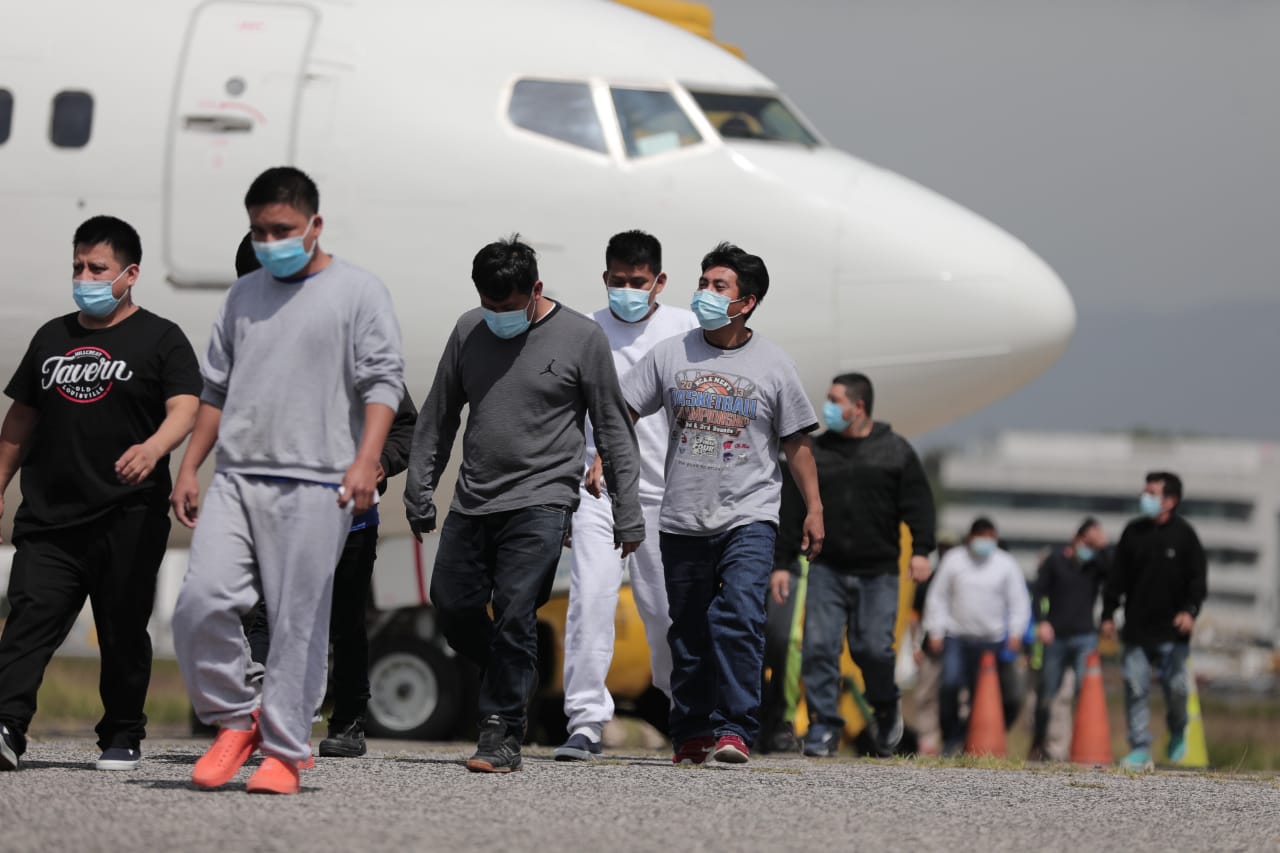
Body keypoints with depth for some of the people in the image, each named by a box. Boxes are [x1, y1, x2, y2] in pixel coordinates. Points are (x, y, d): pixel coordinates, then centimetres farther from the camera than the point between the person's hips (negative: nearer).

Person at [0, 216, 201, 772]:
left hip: (128, 518, -3)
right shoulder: (51, 339, 18)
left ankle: (122, 736, 15)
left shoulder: (160, 339, 3)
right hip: (48, 517, 3)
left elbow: (184, 409, -11)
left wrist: (153, 449, -31)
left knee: (123, 632, 3)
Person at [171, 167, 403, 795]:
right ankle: (235, 720, 6)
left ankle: (284, 751, 3)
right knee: (201, 601, -12)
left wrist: (366, 460, -17)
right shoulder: (243, 296, 20)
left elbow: (383, 381, -4)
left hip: (314, 484, -4)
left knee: (299, 622, -4)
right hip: (236, 478, 4)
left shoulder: (357, 291, 4)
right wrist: (188, 469, 18)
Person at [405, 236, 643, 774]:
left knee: (514, 616, -13)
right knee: (452, 607, 5)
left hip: (541, 502, -5)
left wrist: (627, 514, -1)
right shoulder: (469, 332, 8)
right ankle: (512, 685, 27)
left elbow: (613, 430, 1)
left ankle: (502, 733, -8)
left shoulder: (582, 338, -3)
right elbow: (438, 417, 17)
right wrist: (419, 492, 17)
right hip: (472, 503, 5)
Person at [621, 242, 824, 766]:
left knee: (739, 619, -18)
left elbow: (796, 442, 9)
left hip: (748, 518, -2)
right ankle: (691, 735, 18)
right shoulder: (670, 355, 6)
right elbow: (622, 413, 7)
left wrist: (814, 509, 7)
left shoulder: (772, 366, 3)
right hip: (683, 520, 2)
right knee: (689, 632, 7)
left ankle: (735, 731, -18)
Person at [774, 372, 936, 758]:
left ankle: (886, 709, 20)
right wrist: (781, 563, 5)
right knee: (819, 646, -9)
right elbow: (792, 510, 10)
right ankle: (824, 726, -4)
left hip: (878, 574, -2)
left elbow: (918, 502, 1)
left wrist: (921, 550, -12)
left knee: (873, 648, -8)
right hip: (827, 570, 2)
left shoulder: (896, 450, 5)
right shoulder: (814, 454, 10)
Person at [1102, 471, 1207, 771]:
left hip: (1172, 632, -3)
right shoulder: (1133, 532, 7)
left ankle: (1178, 734, 28)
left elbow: (1198, 578, -3)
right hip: (1136, 628, 3)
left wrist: (1190, 610, -18)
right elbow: (1117, 577, 12)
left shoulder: (1184, 535, -3)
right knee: (1135, 689, -3)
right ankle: (1140, 750, 0)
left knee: (1175, 688, -1)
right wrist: (1108, 614, 9)